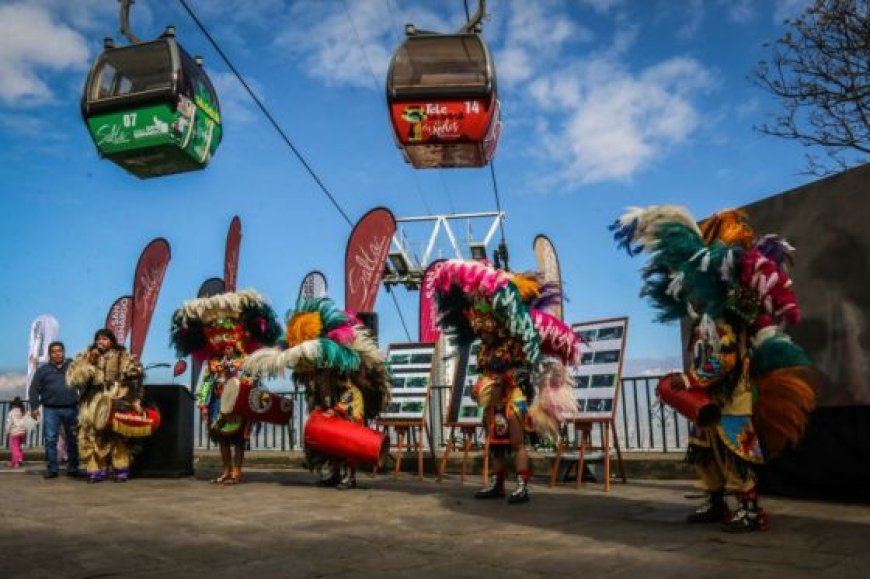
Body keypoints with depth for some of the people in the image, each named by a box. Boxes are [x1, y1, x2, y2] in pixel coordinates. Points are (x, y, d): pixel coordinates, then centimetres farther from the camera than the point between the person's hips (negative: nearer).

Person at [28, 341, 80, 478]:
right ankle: (51, 469, 4)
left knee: (72, 440, 5)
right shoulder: (43, 369, 8)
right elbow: (34, 389, 7)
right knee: (50, 440, -3)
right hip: (51, 410, 0)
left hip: (71, 409, 0)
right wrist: (34, 407, 0)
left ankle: (73, 468, 13)